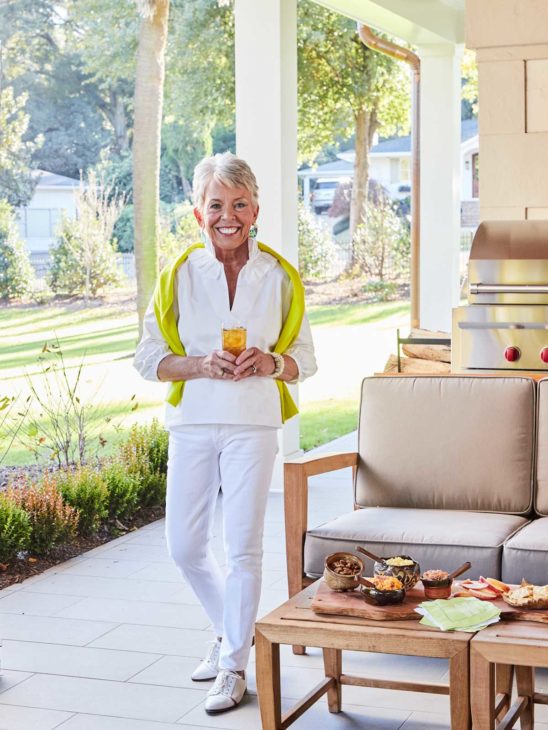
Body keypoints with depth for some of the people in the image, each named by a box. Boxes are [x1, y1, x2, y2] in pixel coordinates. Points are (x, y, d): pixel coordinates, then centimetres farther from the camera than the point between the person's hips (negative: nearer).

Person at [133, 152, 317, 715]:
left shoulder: (279, 277, 1)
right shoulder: (180, 274, 1)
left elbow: (305, 359, 8)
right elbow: (148, 358, 2)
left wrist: (271, 362, -14)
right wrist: (200, 365, -15)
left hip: (252, 424, -2)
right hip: (191, 423, 2)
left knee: (242, 546, -1)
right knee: (184, 547, 8)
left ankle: (234, 666, 14)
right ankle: (231, 629, 34)